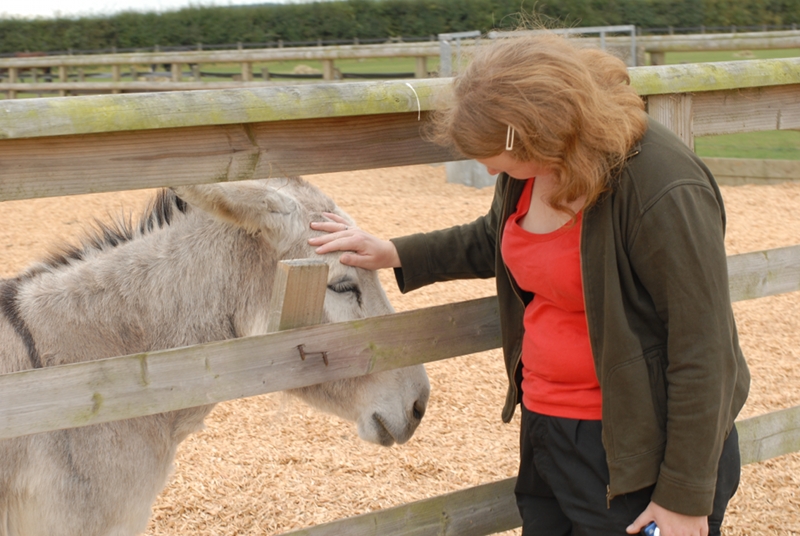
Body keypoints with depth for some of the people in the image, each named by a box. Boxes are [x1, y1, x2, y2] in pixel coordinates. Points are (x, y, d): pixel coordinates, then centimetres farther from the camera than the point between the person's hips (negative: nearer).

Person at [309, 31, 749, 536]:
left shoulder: (666, 191, -27)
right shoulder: (529, 171, -3)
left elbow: (702, 353, -22)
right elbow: (495, 241, 21)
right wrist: (394, 253, 13)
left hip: (639, 453, -7)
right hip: (546, 430, 7)